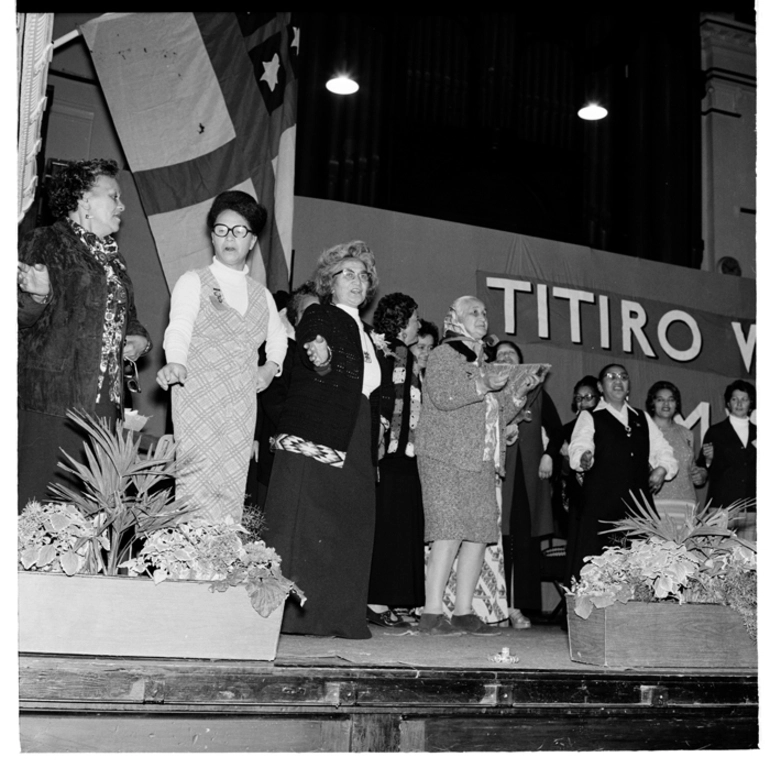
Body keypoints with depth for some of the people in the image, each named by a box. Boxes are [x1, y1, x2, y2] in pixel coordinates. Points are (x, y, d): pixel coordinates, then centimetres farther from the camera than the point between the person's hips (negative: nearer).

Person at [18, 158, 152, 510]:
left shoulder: (110, 254, 20)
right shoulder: (44, 243, -3)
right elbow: (23, 318, -7)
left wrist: (139, 337, 11)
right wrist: (39, 295, -28)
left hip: (103, 400, 7)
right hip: (53, 401, -7)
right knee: (41, 500, -7)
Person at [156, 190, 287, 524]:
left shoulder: (261, 294, 18)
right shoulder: (193, 282, 3)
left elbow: (278, 335, 36)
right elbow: (178, 329, -13)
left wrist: (271, 366, 17)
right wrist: (175, 363, -32)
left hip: (241, 404, 5)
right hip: (198, 399, -4)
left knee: (232, 482, -1)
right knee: (201, 480, -17)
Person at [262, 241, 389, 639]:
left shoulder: (364, 332, 24)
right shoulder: (317, 317, 2)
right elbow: (311, 362, -17)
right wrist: (320, 359, -40)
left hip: (353, 445, 7)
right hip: (312, 435, -7)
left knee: (349, 526, 4)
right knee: (301, 524, -8)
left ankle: (339, 615, 8)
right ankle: (286, 611, -5)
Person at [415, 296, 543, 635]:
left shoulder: (483, 363, 24)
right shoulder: (443, 355, 3)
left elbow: (497, 416, 26)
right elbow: (440, 396, -14)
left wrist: (518, 394, 12)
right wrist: (482, 387, -18)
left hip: (481, 460, 7)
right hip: (446, 457, -7)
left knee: (480, 534, 1)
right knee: (449, 532, -14)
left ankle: (464, 611, 7)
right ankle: (432, 613, -13)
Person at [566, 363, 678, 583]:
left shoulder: (643, 419, 23)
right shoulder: (590, 418, 8)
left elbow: (663, 451, 27)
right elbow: (578, 449, -9)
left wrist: (662, 468, 5)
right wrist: (584, 459, -31)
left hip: (639, 505, 4)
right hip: (600, 506, -4)